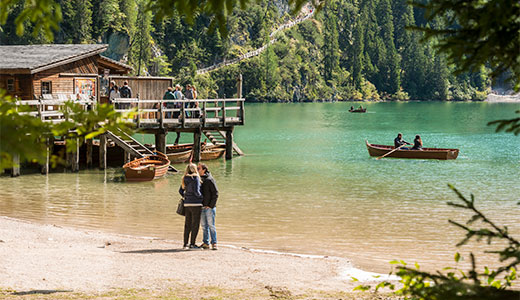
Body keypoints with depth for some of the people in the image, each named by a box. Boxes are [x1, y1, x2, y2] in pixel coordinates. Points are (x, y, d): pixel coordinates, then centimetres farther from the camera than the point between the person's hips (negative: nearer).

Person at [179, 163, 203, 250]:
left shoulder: (185, 179, 8)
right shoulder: (195, 178, -13)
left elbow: (180, 191, 14)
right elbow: (196, 191, -19)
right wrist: (201, 196, -1)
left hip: (187, 204, 7)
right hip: (195, 204, -7)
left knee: (187, 224, 13)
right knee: (195, 224, 1)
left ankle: (185, 244, 15)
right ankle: (192, 244, 0)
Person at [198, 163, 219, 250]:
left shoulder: (210, 180, -10)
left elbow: (215, 193, -11)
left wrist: (211, 205, -14)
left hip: (209, 207, -7)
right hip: (201, 207, 7)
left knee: (211, 225, -5)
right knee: (204, 226, 9)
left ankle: (214, 243, -1)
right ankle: (206, 243, 15)